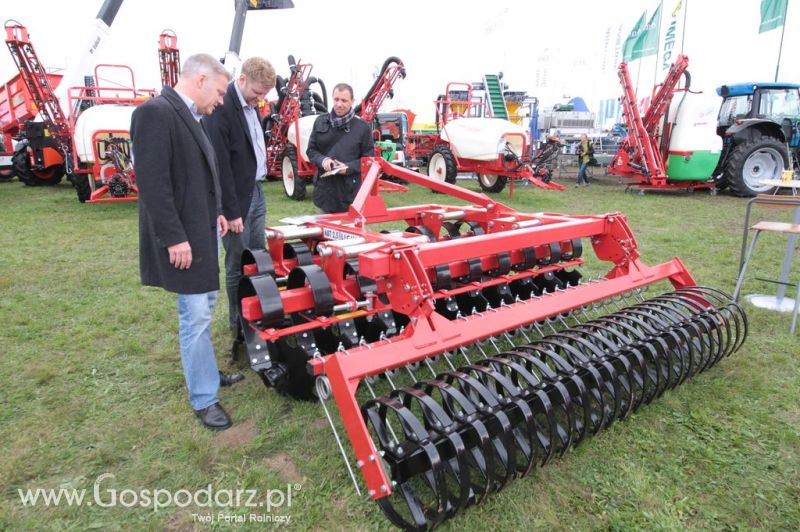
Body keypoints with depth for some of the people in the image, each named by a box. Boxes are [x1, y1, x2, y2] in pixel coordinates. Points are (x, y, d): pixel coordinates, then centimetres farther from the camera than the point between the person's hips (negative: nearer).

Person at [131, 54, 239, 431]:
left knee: (203, 306, 19)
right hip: (183, 236, -10)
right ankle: (204, 399, 9)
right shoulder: (155, 112, -17)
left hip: (202, 229, 10)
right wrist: (174, 237, -22)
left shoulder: (189, 116, 12)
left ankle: (202, 371, 36)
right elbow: (152, 182, -22)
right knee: (196, 315, -4)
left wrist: (215, 213, 13)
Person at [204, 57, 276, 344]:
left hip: (256, 192, 9)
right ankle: (238, 324, 17)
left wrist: (258, 188, 12)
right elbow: (220, 165, -19)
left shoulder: (249, 105, 11)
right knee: (238, 265, 2)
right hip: (237, 200, -9)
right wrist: (231, 211, -17)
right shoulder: (221, 108, -17)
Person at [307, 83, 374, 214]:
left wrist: (349, 167, -17)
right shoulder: (320, 122, 7)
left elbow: (368, 158, 0)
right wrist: (322, 160, -10)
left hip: (350, 192, -3)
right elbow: (311, 150, 12)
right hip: (324, 189, 3)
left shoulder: (362, 127, -2)